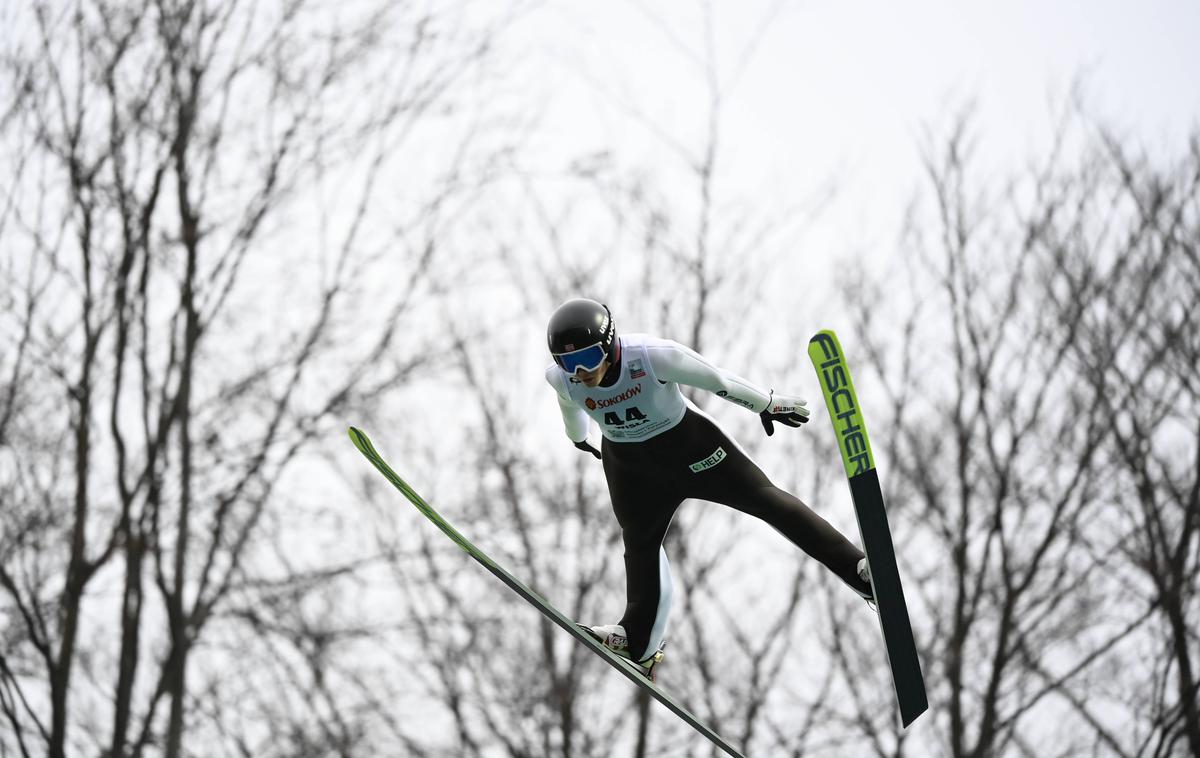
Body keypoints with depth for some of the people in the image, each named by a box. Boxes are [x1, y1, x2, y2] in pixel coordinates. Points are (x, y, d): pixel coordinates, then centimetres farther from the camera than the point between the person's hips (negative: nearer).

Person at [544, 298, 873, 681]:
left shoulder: (653, 355, -35)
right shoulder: (562, 379, -22)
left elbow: (717, 380, -19)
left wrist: (768, 404, -6)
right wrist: (578, 437, 26)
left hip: (687, 444, -3)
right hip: (627, 463, 4)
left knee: (764, 498, -6)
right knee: (639, 545, 17)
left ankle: (856, 567, -5)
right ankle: (638, 641, 31)